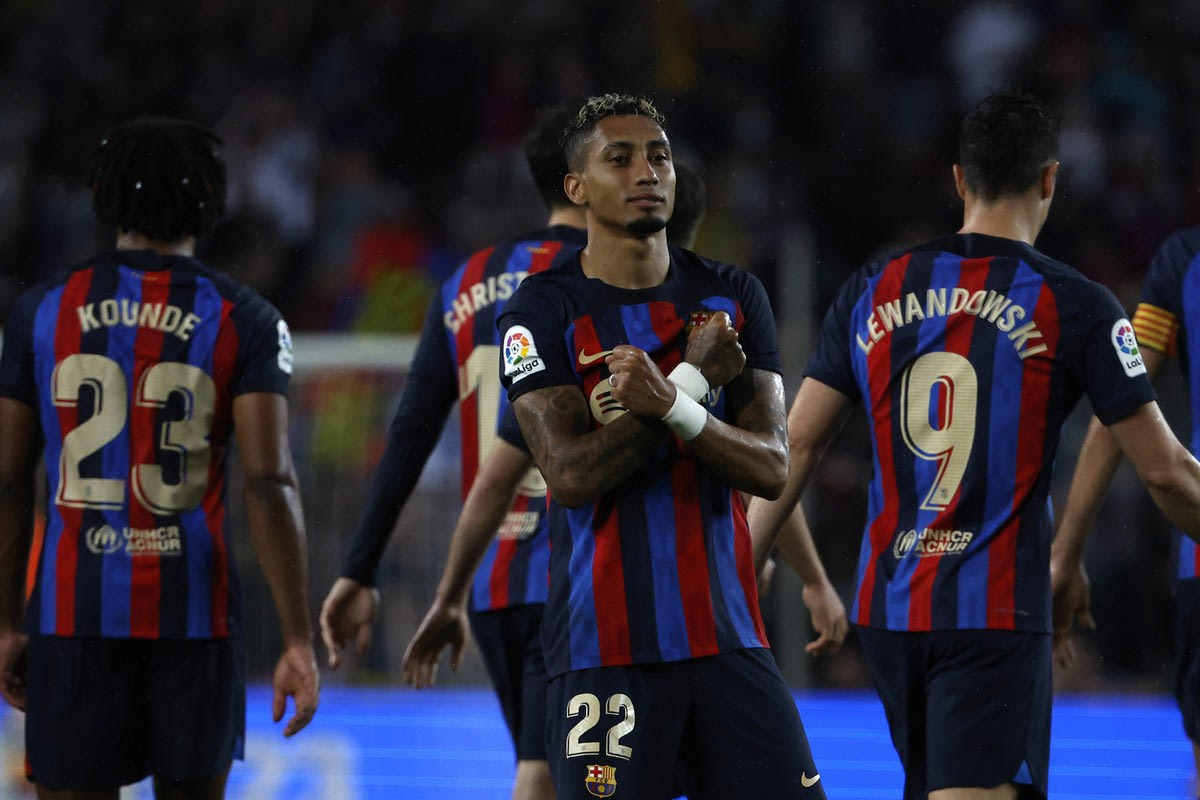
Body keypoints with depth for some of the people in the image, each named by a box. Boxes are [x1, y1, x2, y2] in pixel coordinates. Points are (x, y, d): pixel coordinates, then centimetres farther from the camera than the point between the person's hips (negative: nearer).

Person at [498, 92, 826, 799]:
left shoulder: (734, 298, 9)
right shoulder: (543, 311, -3)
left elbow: (771, 468, -2)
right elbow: (571, 474, -15)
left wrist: (672, 408, -19)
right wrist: (695, 377, -11)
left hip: (728, 633, 4)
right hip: (606, 651, -4)